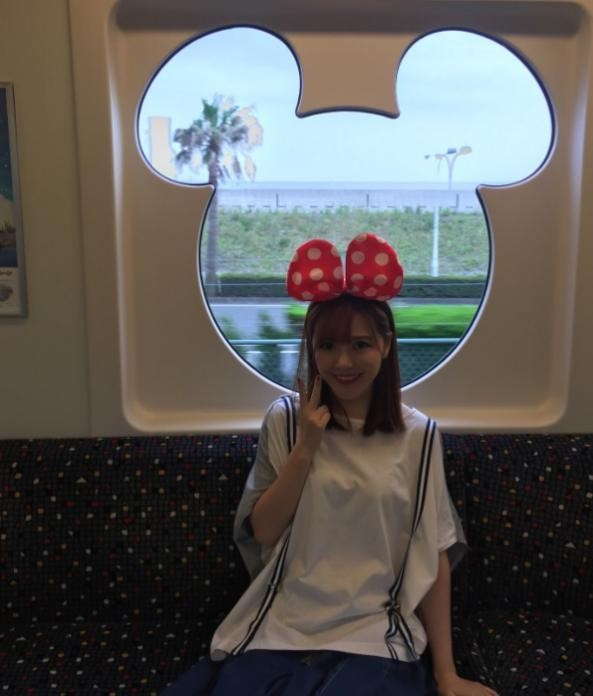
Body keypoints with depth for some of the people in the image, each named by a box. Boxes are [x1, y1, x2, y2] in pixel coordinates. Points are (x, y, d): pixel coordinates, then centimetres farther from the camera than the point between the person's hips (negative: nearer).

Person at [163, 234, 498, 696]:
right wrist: (306, 446, -12)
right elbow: (263, 531, -2)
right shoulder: (285, 420, 0)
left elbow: (433, 558, 1)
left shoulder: (418, 435, -3)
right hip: (280, 630, 1)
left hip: (375, 637, 0)